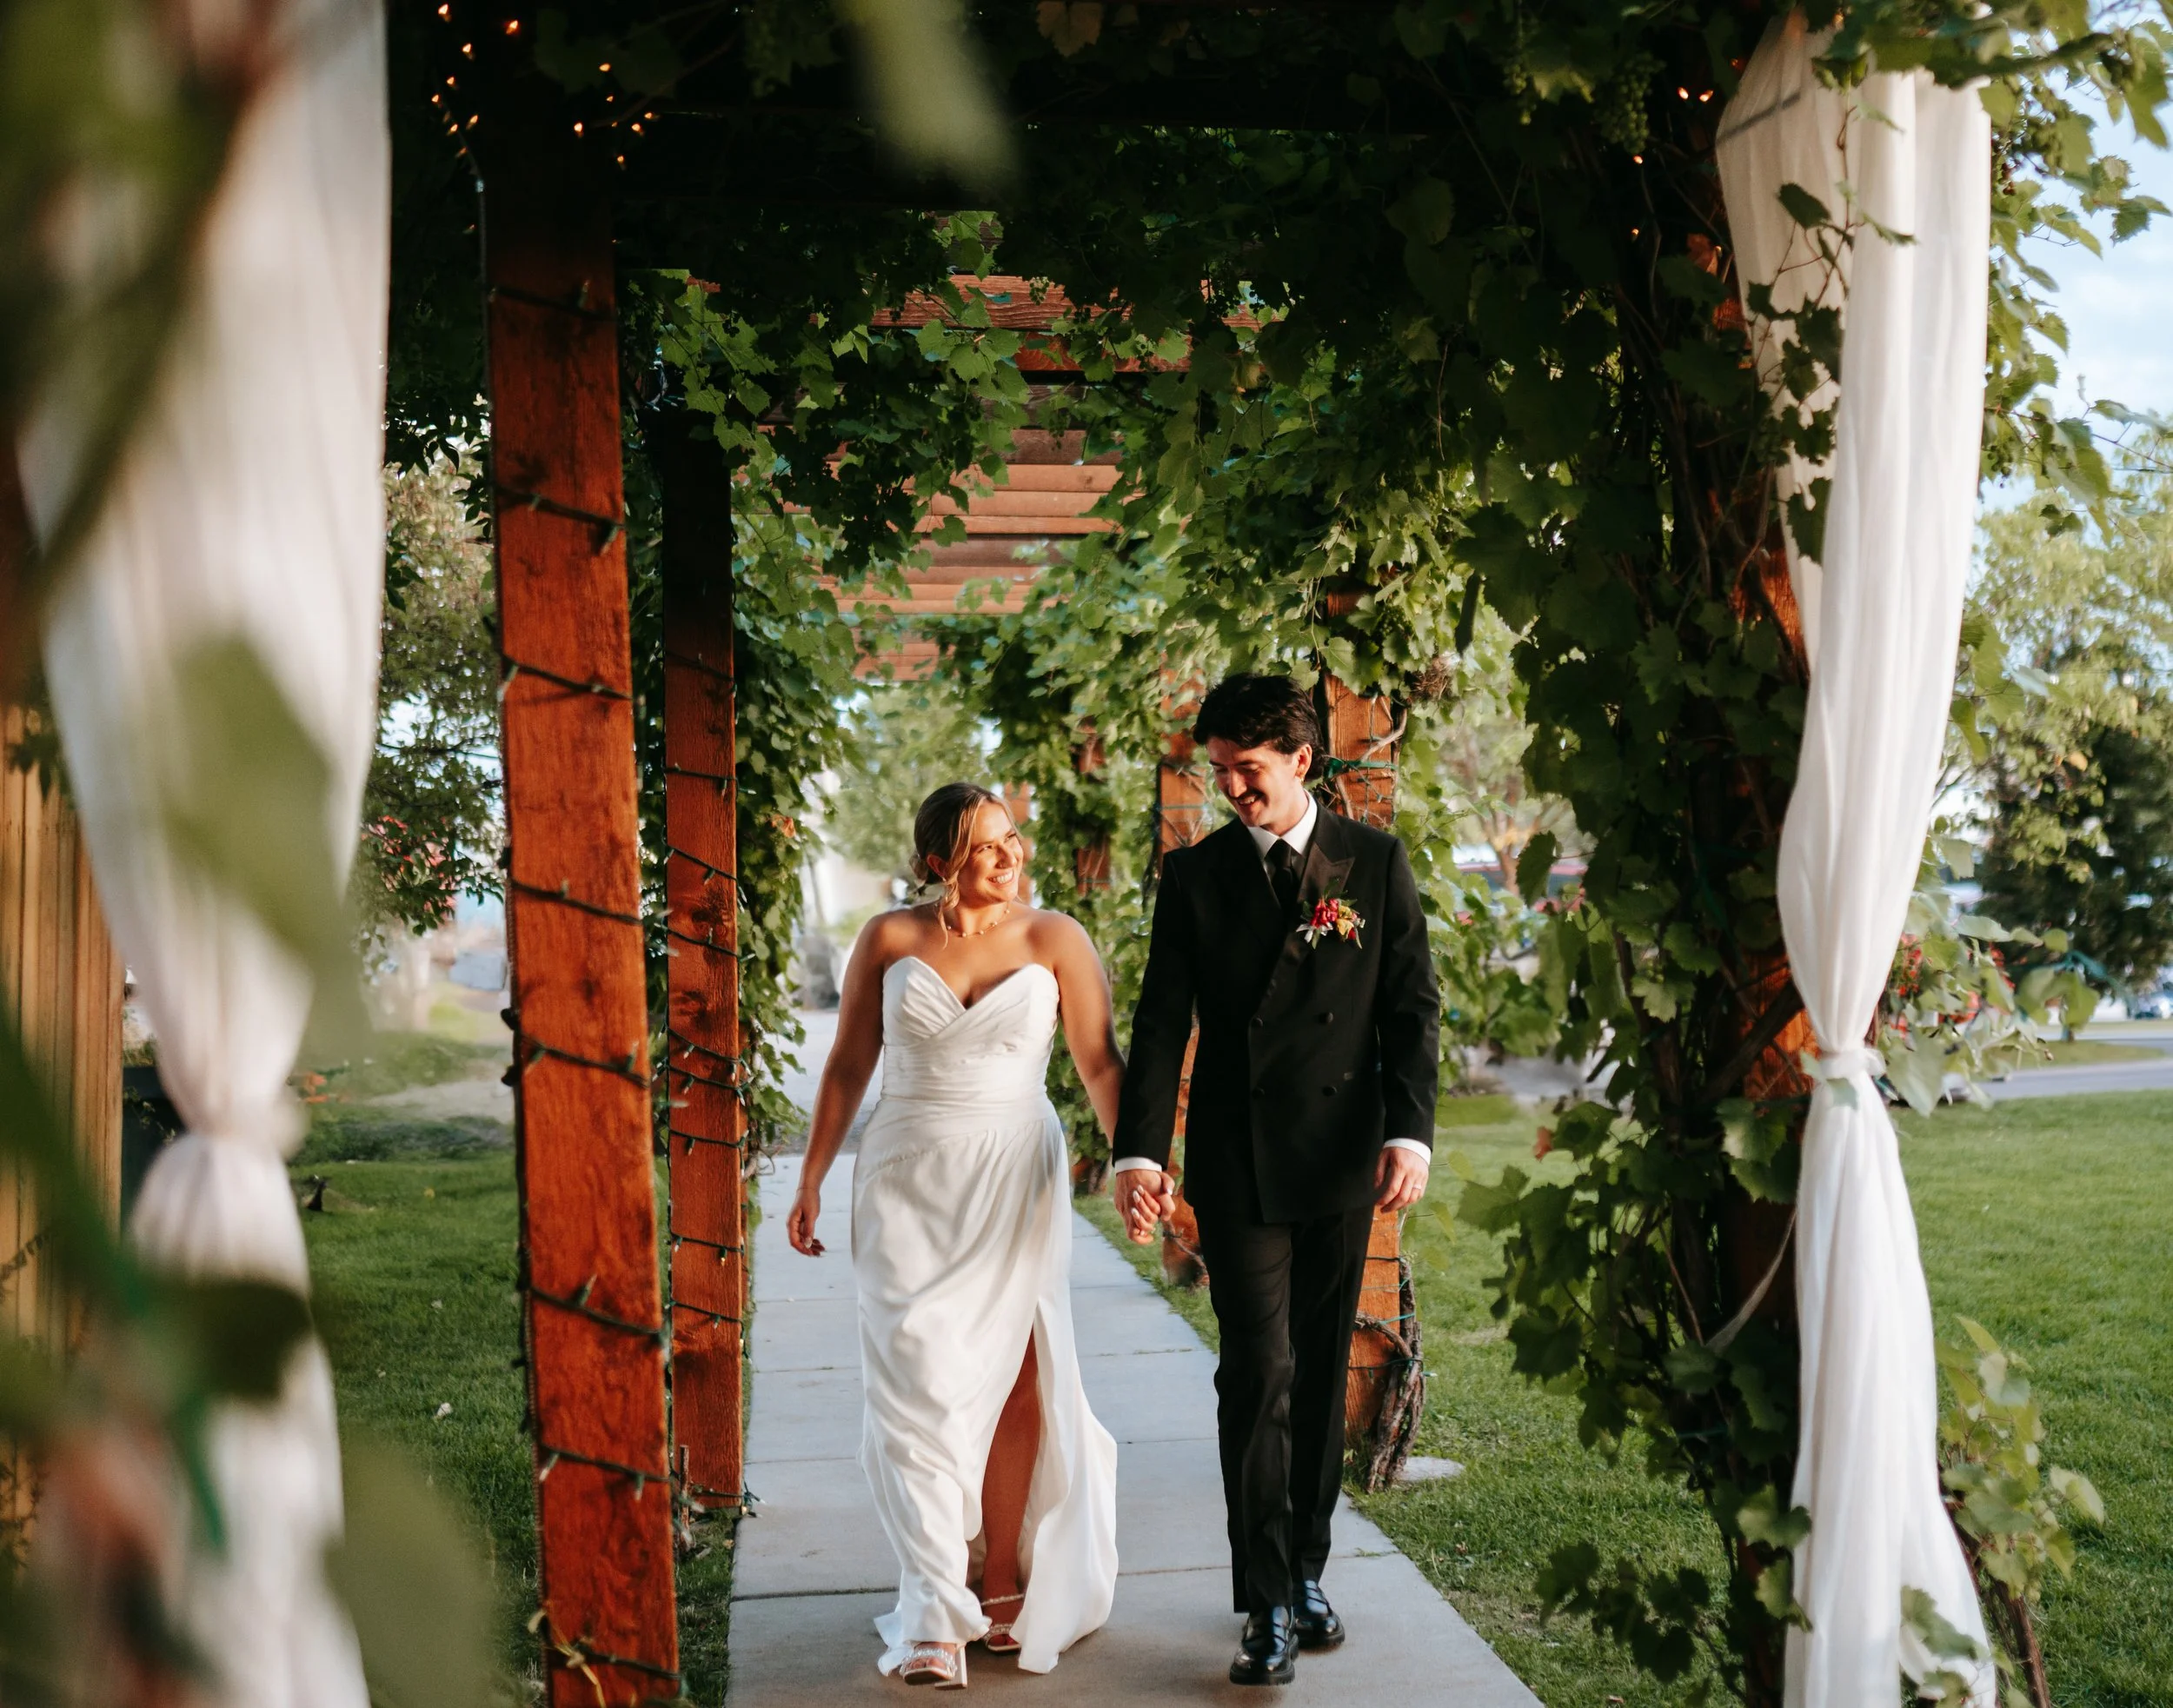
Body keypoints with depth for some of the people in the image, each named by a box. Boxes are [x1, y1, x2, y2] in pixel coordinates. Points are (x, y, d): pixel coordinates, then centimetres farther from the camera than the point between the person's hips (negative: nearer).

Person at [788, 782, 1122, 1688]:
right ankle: (935, 1619, -3)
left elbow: (1101, 1065, -3)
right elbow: (847, 1066, 7)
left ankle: (1004, 1590, 17)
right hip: (908, 1185, 0)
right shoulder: (889, 940, 2)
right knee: (922, 1388, -5)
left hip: (1016, 1184, 0)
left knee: (1013, 1384, 3)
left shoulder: (1053, 940, -1)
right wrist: (810, 1184, 8)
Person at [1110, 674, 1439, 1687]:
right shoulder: (1195, 876, 2)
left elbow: (1412, 1006, 2)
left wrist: (1411, 1132, -11)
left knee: (1321, 1376, 11)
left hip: (1341, 1159, 1)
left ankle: (1305, 1570, 25)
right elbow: (1161, 1024, -4)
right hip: (1237, 1165, -1)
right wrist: (1138, 1153, -16)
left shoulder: (1376, 862, 3)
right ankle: (1268, 1604, -1)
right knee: (1259, 1374, -6)